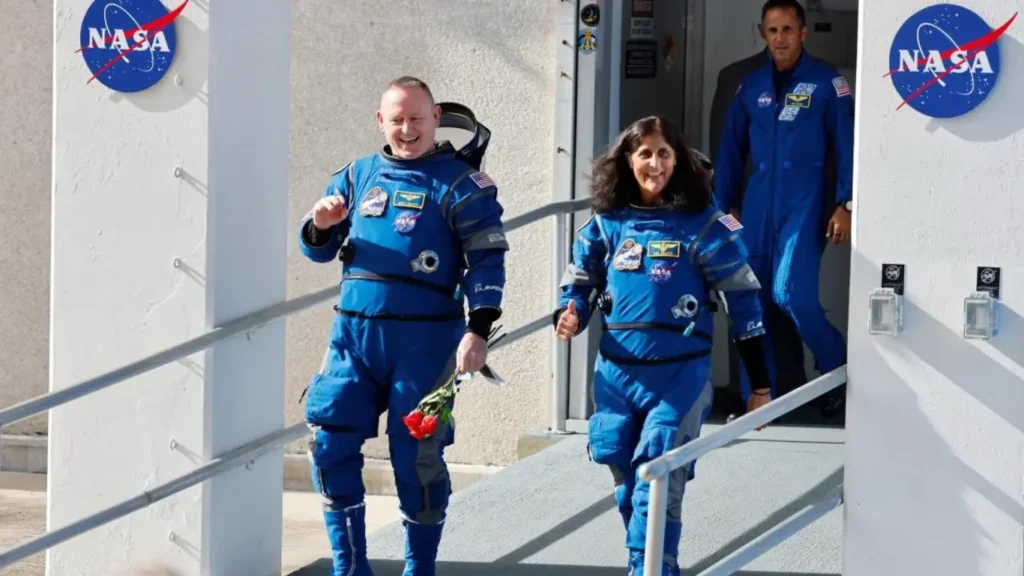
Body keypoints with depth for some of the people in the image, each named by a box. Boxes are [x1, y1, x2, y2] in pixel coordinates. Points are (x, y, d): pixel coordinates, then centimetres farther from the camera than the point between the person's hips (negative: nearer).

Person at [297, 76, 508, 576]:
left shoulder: (460, 183, 0)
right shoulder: (358, 176, 13)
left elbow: (487, 261, -5)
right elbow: (319, 251, 19)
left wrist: (477, 331, -15)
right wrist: (320, 226, -5)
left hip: (424, 339, -4)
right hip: (354, 332, 4)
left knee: (416, 454, -1)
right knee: (330, 444, -4)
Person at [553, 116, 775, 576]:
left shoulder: (701, 225, -4)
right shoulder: (607, 224, 6)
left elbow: (742, 300, -1)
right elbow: (580, 284, 16)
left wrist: (760, 385, -2)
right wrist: (570, 317, -10)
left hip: (679, 375, -4)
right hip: (616, 374, 4)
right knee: (628, 488, 12)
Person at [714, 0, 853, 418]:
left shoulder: (827, 82, 0)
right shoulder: (751, 86, 11)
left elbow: (846, 145, -2)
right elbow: (731, 150, 15)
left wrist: (846, 205, -9)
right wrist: (725, 208, 11)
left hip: (803, 205, -5)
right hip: (757, 207, 5)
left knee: (791, 294, -18)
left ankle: (840, 371, 3)